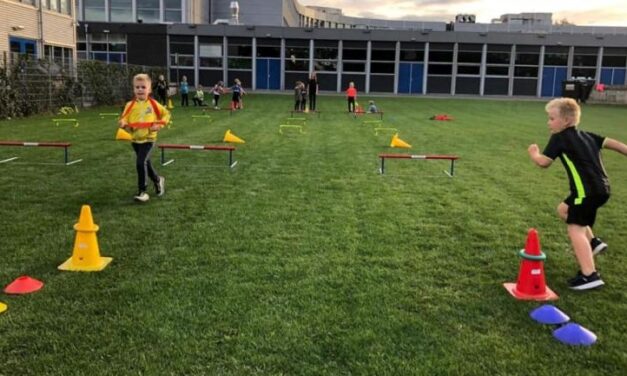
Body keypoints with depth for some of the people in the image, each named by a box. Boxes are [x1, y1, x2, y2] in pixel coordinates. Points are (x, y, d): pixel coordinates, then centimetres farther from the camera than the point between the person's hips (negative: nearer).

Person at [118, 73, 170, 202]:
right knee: (146, 163, 18)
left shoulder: (153, 104, -6)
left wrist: (159, 125, -9)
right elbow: (124, 120, 1)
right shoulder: (130, 105, -3)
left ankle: (142, 191, -6)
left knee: (140, 162, -18)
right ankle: (158, 180, 45)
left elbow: (166, 114, 6)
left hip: (148, 138, -4)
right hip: (135, 139, 4)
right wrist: (123, 124, -23)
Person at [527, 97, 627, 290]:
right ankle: (593, 241, 23)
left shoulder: (559, 138, -5)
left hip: (587, 190, -9)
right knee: (564, 209, 27)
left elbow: (544, 162, -7)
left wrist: (533, 153, 14)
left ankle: (589, 276, -15)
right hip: (601, 187, 9)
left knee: (575, 229, -8)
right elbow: (611, 143, 16)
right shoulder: (586, 135, 18)